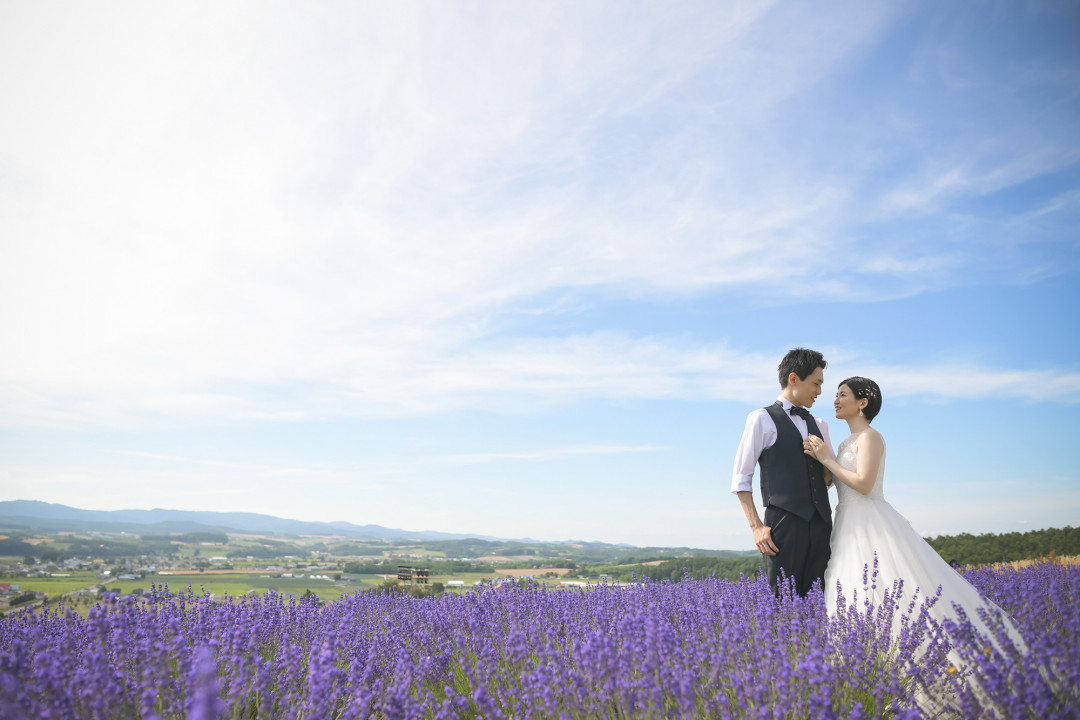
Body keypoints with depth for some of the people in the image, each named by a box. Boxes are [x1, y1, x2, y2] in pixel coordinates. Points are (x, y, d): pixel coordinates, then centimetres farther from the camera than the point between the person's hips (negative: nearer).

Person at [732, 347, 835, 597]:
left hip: (820, 522, 6)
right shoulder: (762, 419, 2)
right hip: (784, 521, -6)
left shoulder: (819, 425, 20)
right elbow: (740, 478, -2)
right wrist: (756, 527, -10)